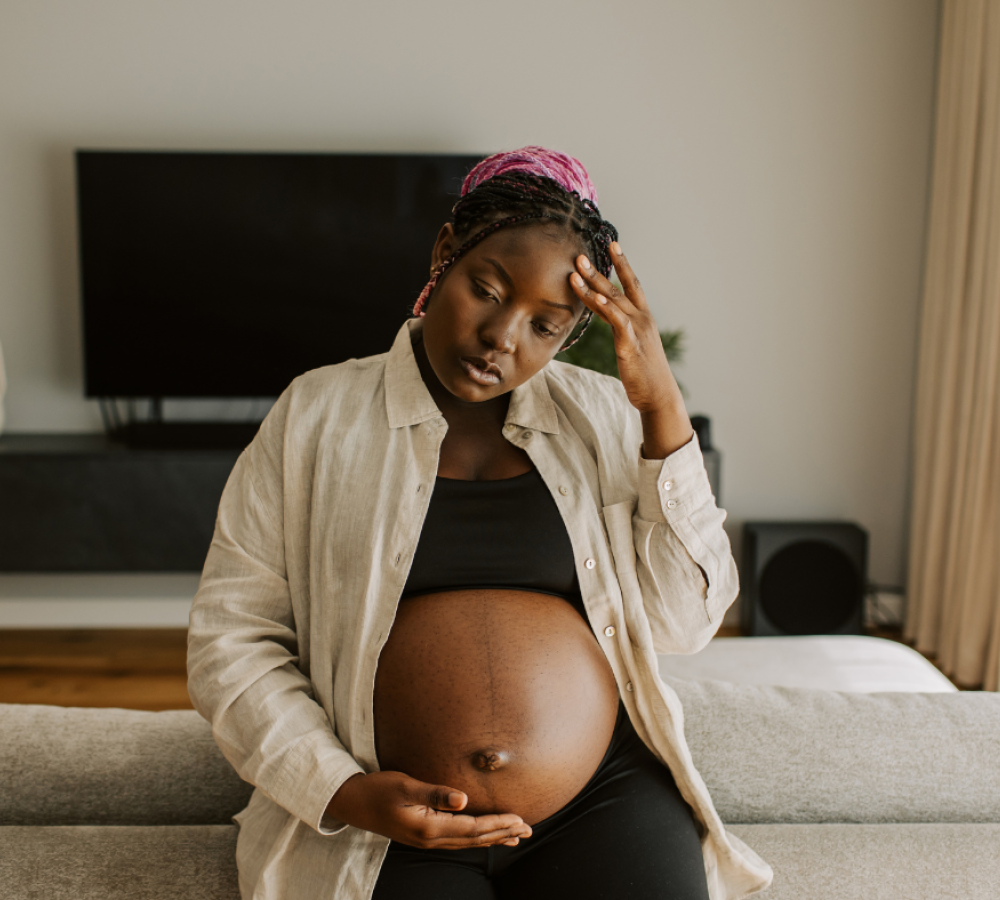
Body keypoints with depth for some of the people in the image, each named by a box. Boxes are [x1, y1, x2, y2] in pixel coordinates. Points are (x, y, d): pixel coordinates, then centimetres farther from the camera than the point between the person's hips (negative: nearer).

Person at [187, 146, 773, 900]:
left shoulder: (601, 415, 7)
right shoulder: (317, 414, 2)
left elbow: (683, 624, 0)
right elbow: (231, 638, 2)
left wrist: (663, 406, -7)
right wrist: (345, 793, -10)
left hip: (605, 801, 2)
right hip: (392, 823, -1)